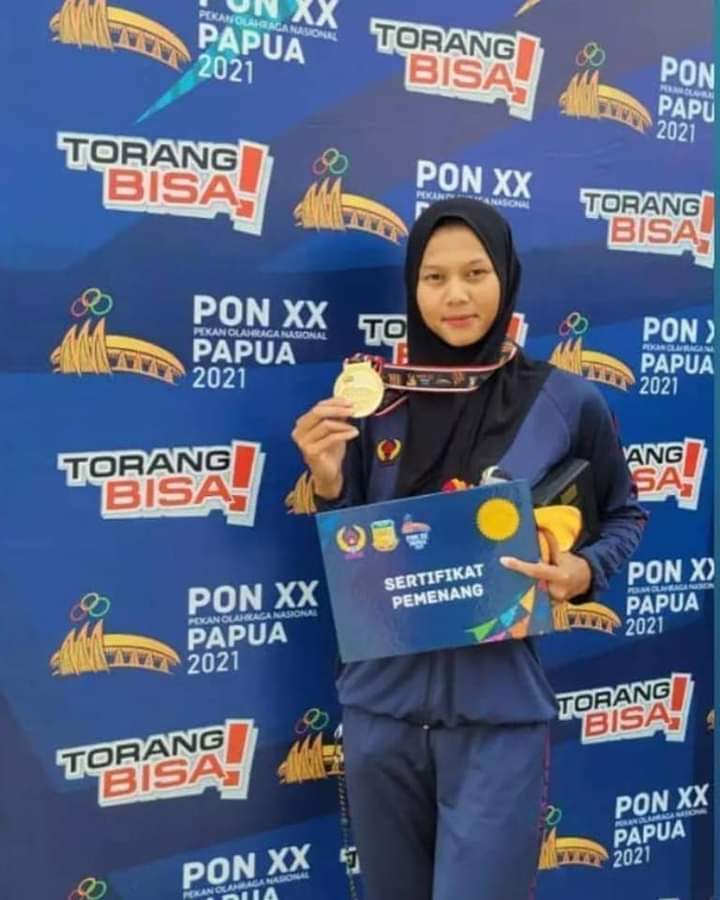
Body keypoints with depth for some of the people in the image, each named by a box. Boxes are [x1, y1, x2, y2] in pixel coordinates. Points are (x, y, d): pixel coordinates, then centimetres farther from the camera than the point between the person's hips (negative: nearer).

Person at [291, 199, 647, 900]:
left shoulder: (566, 403, -6)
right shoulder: (377, 401, -3)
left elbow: (624, 517, 9)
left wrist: (583, 571, -11)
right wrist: (328, 481, -15)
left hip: (499, 714, -2)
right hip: (381, 706, 3)